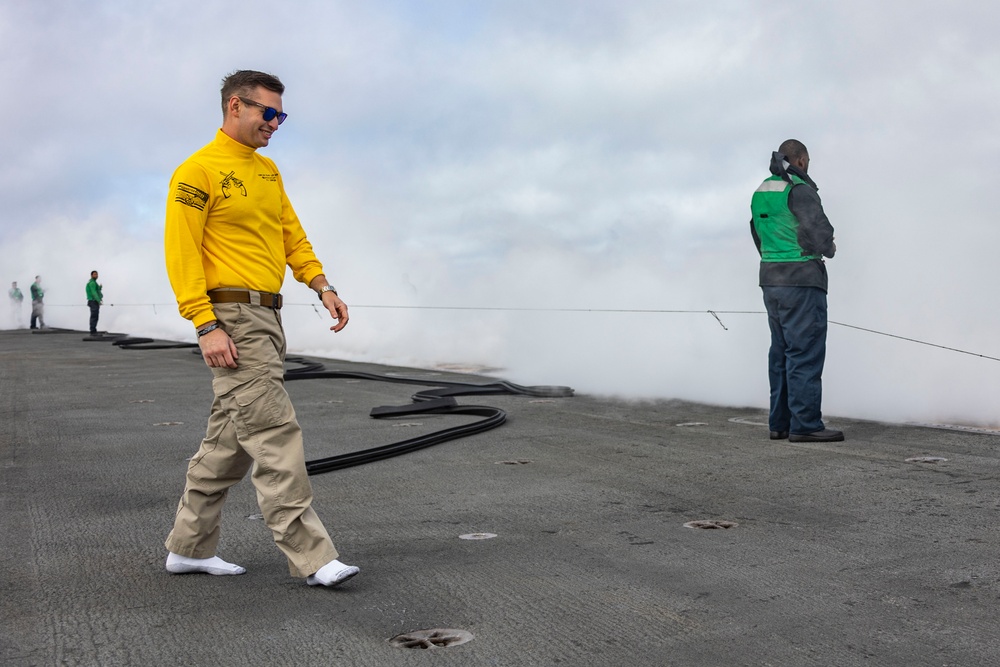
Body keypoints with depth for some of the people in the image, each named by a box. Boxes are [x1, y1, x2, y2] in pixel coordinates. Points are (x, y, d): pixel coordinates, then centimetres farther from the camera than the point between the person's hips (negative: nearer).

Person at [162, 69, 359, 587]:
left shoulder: (268, 171, 18)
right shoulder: (198, 171, -8)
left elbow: (292, 234, 19)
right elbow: (181, 252, -13)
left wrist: (321, 286, 5)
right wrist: (207, 326, -19)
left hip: (267, 315, 9)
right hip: (231, 317, -9)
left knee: (230, 439, 13)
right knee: (274, 434, -11)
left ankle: (189, 548, 25)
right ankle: (311, 556, -7)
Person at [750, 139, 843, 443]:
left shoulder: (761, 191, 14)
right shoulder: (799, 189, -12)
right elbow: (820, 230, -20)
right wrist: (829, 248, 0)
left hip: (770, 278, 8)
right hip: (801, 280, -8)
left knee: (781, 352, 12)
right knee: (805, 352, -5)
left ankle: (780, 423, 16)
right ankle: (805, 424, -5)